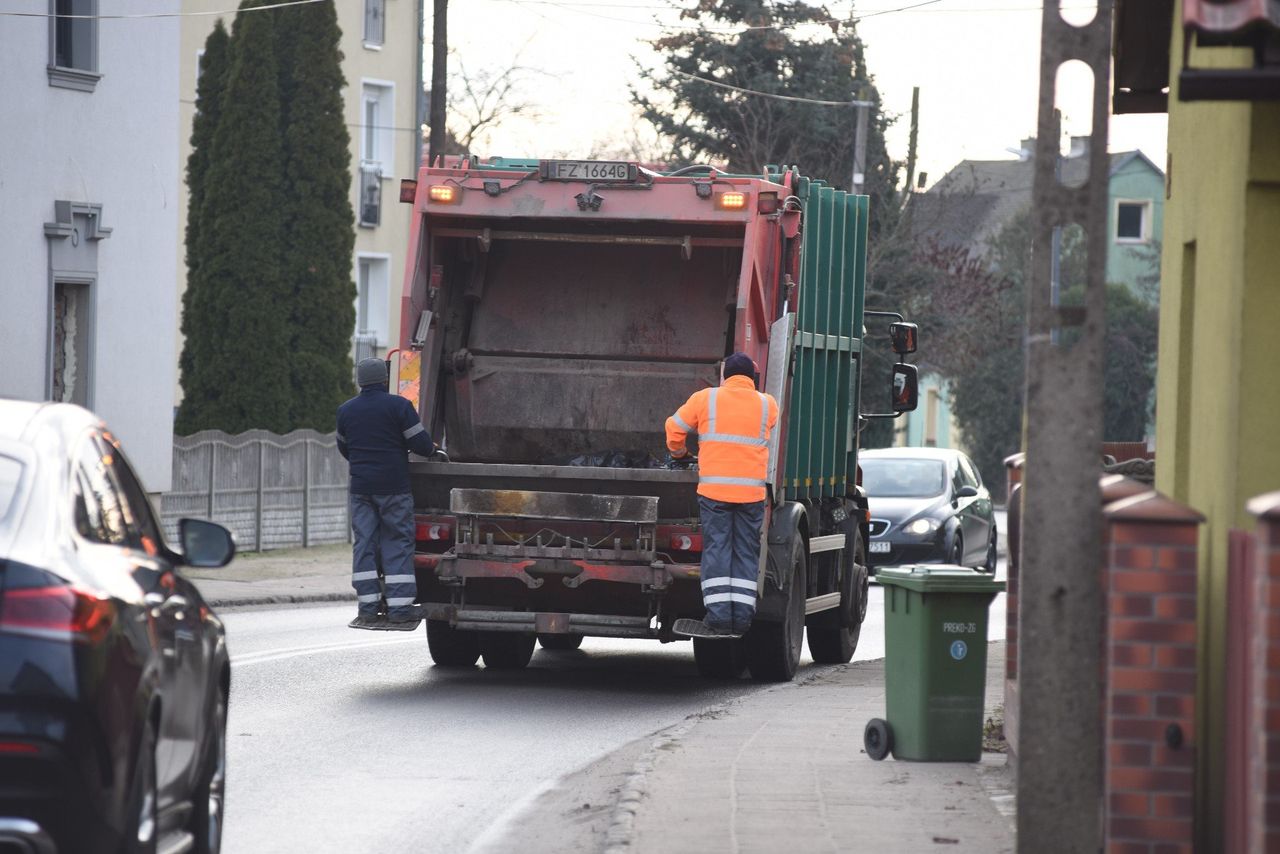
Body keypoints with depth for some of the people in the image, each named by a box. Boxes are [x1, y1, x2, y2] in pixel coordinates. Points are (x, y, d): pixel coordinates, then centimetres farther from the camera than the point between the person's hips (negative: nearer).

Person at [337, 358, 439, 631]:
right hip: (394, 486, -3)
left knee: (364, 544, 6)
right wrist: (432, 449, 13)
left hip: (361, 486, 3)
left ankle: (367, 610, 1)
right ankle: (399, 610, -5)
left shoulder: (346, 411, 8)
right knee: (398, 545, 0)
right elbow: (421, 443, -10)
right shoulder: (398, 406, -7)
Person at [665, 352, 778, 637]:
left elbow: (675, 427, 11)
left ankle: (718, 617, -6)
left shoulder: (706, 399, 3)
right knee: (747, 554, 7)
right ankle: (742, 619, 2)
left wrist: (678, 453, 30)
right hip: (753, 490, 1)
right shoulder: (767, 405, 9)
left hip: (714, 488, -1)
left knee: (717, 551, 1)